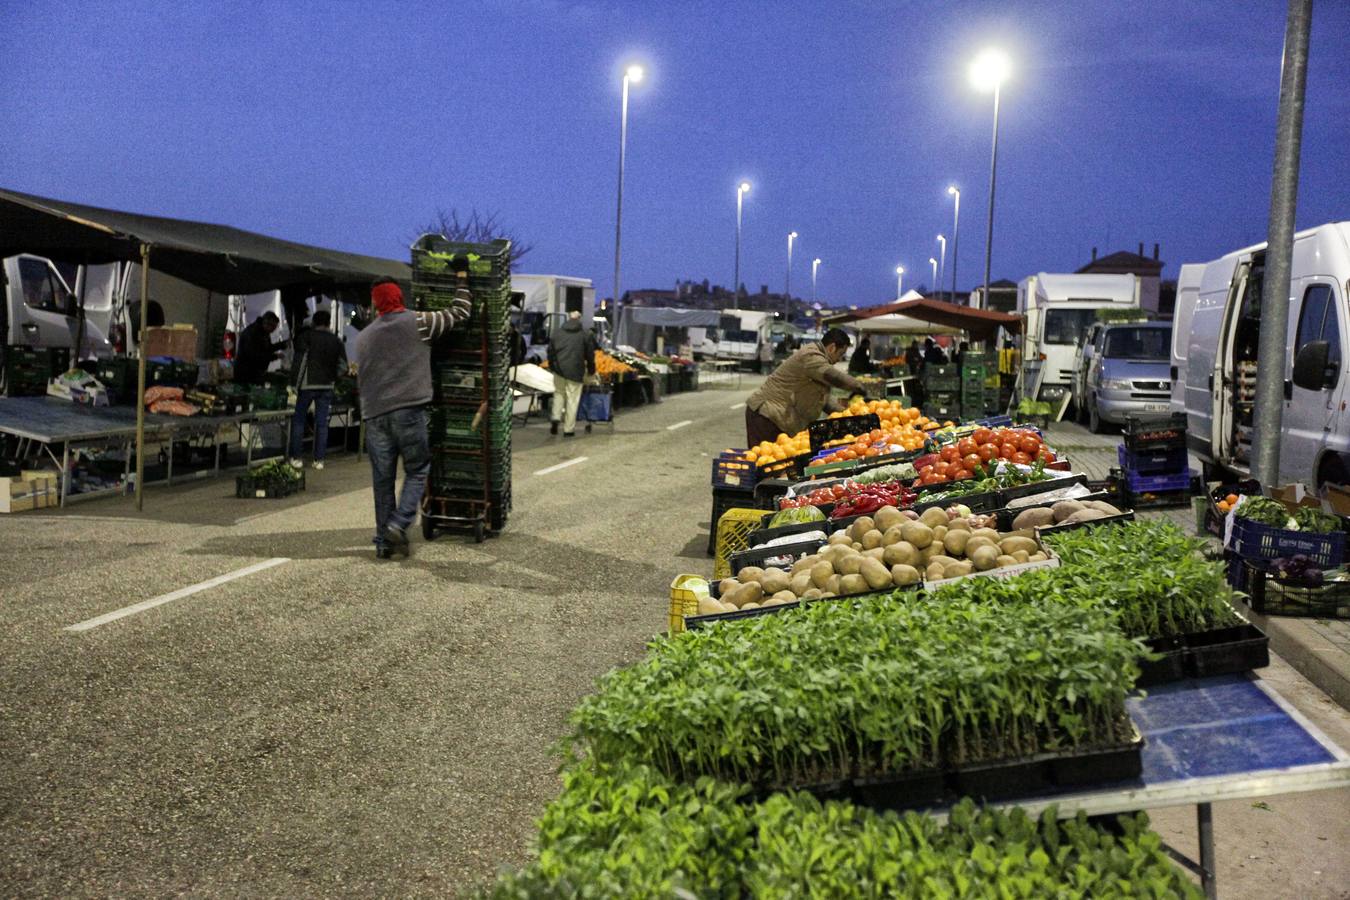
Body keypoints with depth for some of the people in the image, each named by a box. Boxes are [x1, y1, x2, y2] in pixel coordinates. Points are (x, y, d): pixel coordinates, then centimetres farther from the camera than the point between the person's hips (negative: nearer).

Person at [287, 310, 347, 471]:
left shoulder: (306, 336, -4)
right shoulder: (336, 341, 6)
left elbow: (299, 361, -11)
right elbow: (343, 366, 2)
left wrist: (294, 382, -8)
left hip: (307, 384, -3)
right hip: (327, 386, 3)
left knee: (298, 420, 7)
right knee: (322, 423, 7)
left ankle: (295, 457, 5)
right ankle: (319, 459, 7)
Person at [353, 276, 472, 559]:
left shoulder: (364, 336, 16)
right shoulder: (418, 322, 2)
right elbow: (459, 312, 10)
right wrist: (463, 275, 21)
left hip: (374, 415, 4)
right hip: (409, 411, -4)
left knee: (382, 480, 9)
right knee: (417, 470, 8)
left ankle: (383, 542, 13)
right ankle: (398, 524, -10)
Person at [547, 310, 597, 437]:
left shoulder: (557, 333, 7)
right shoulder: (585, 335, -1)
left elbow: (550, 351, 14)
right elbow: (590, 355, 3)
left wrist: (551, 367, 26)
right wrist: (591, 370, 16)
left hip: (559, 370, 3)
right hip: (575, 372, -3)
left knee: (559, 393, 22)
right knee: (572, 399, 2)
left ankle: (556, 418, 4)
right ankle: (569, 429, 5)